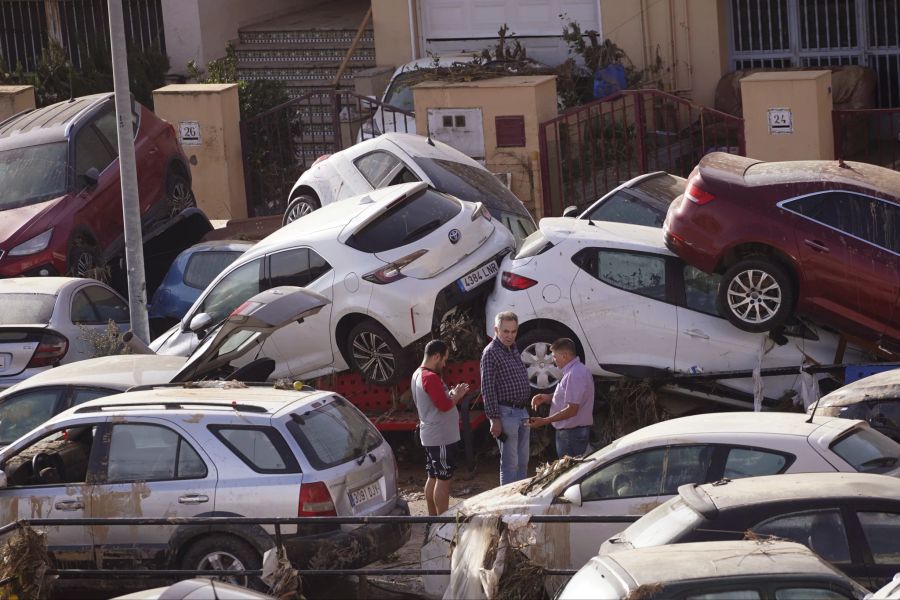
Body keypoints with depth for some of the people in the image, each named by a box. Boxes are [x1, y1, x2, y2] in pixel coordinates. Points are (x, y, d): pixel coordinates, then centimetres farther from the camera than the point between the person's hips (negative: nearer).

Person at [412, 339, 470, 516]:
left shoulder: (418, 374, 11)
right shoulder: (431, 377, -21)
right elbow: (444, 406, -24)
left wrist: (451, 394, 10)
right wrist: (457, 396, -8)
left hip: (430, 436, 10)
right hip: (441, 437, -10)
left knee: (433, 477, 14)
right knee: (443, 479, -6)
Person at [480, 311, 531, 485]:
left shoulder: (513, 349, 13)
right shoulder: (491, 353, -12)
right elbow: (487, 389, -16)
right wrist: (494, 419, -19)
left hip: (522, 412, 8)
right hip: (506, 413, -8)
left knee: (523, 462, 13)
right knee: (510, 463, -5)